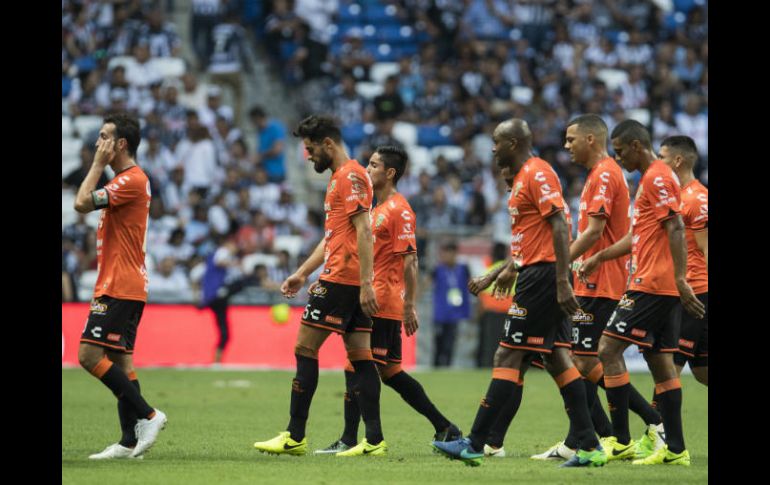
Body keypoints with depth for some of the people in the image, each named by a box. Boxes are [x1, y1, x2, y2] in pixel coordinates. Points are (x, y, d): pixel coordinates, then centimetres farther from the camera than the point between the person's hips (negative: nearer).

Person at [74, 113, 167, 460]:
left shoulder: (132, 180, -14)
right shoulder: (125, 179, 18)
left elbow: (82, 203, -20)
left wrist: (99, 164, -11)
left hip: (119, 287, -11)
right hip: (126, 287, 11)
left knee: (90, 355, -15)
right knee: (119, 360, 7)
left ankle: (147, 415, -14)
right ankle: (129, 441, 5)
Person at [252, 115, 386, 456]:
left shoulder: (350, 176, -11)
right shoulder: (339, 178, 22)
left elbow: (363, 230, -19)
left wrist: (366, 283, -23)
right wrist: (302, 274, 25)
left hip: (341, 280, -10)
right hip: (355, 285, 10)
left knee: (305, 348, -5)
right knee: (360, 357, 4)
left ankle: (295, 437, -4)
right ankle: (374, 440, 0)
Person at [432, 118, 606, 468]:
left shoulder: (538, 174, -13)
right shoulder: (522, 177, 18)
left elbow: (559, 227, -19)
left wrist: (562, 282, -24)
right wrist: (510, 269, 31)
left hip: (541, 277, -10)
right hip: (536, 275, 10)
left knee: (508, 357, -8)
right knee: (557, 358, 7)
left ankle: (475, 444, -6)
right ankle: (589, 447, 5)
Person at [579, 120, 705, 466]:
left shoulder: (657, 178, -11)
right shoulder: (652, 178, 21)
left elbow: (676, 229, -20)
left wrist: (680, 279, -26)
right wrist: (599, 258, 29)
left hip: (651, 285, -10)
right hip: (662, 287, 10)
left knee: (609, 349, -10)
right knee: (660, 362, 8)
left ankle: (620, 440, -11)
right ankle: (675, 449, 6)